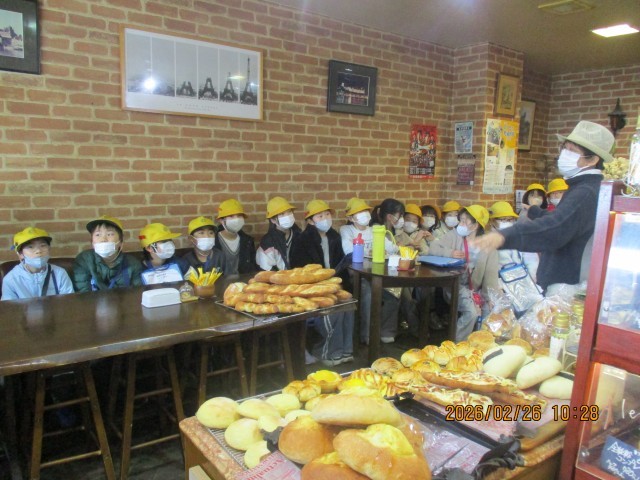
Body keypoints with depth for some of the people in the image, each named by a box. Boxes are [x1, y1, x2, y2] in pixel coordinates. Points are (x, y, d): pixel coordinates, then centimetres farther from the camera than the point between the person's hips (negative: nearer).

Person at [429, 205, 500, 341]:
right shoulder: (455, 235, -1)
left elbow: (491, 273, -4)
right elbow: (433, 247, -5)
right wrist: (449, 252, -24)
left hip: (476, 288, 3)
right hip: (456, 286, -3)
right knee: (472, 312, -24)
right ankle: (455, 344, -7)